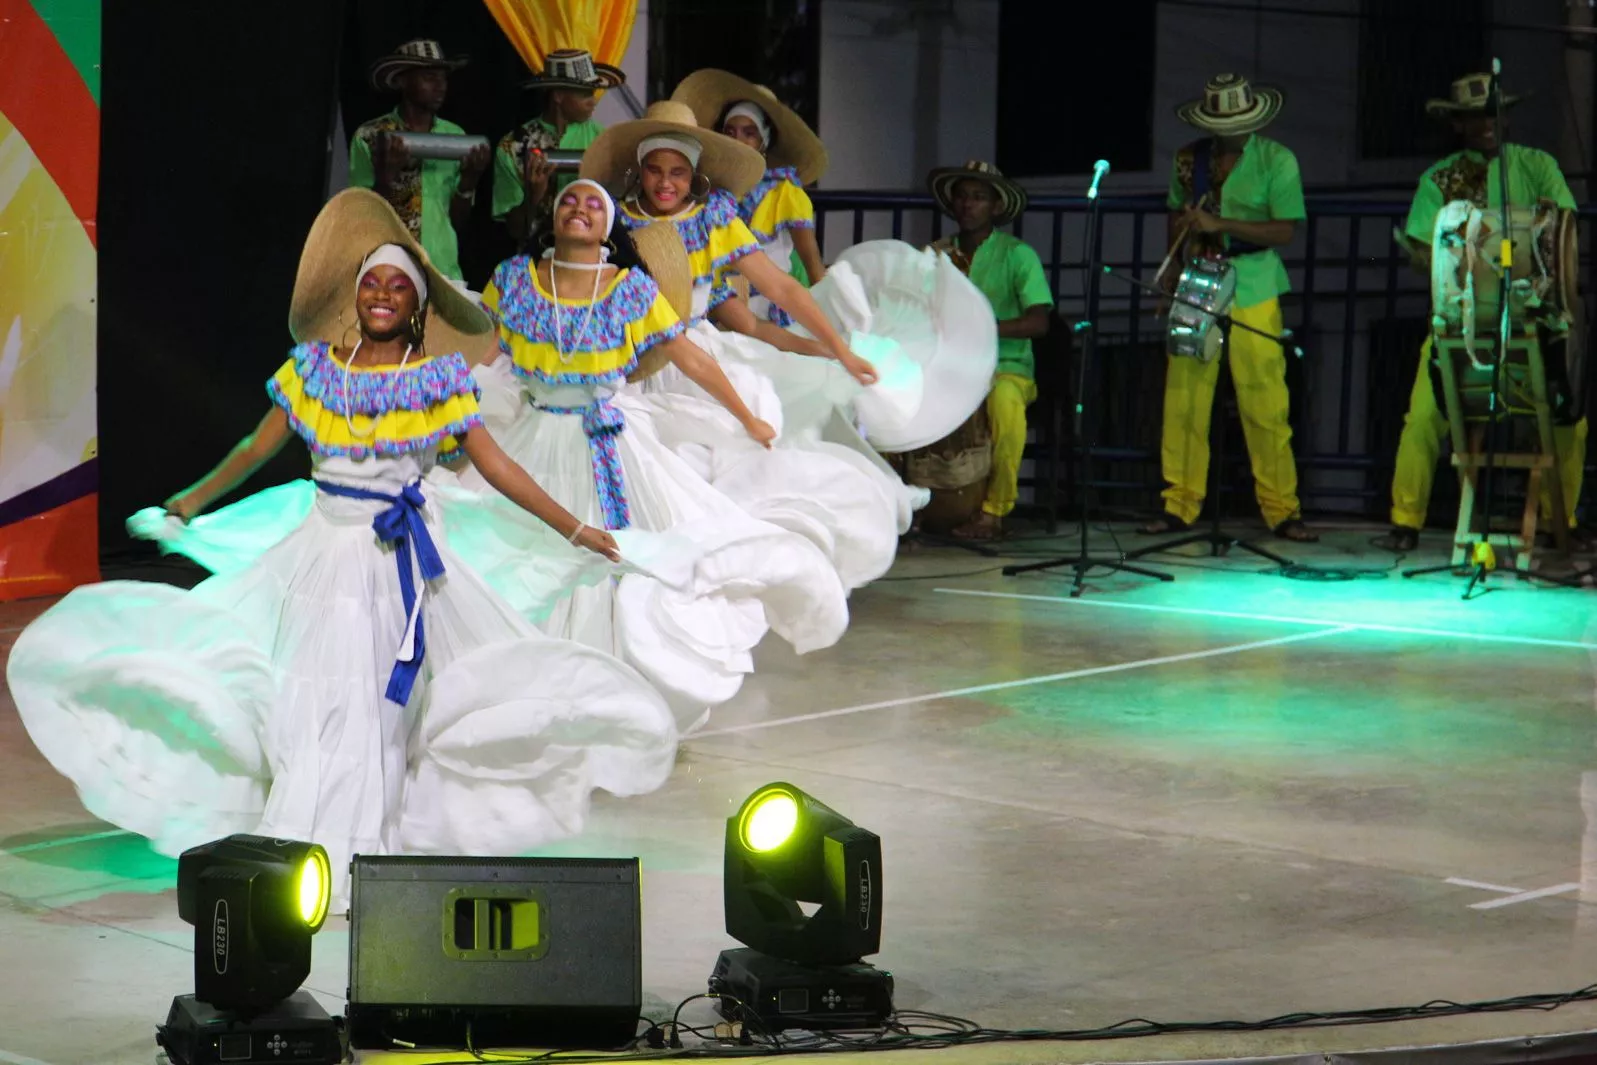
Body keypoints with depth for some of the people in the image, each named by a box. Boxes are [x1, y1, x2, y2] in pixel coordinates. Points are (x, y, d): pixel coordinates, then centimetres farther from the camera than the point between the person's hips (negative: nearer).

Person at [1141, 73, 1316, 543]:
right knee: (1183, 398, 0)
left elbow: (1286, 231, -9)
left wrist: (1221, 224, -17)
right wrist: (1173, 263, 9)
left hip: (1252, 293, -3)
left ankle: (1281, 510, 2)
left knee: (1265, 405, -5)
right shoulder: (1189, 159, 8)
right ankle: (1180, 506, 8)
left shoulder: (1276, 161, -4)